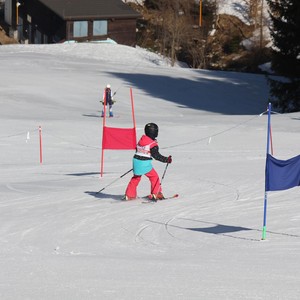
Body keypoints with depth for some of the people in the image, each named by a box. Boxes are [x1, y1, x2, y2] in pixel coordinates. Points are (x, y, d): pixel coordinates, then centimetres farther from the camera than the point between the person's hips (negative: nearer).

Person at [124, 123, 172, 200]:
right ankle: (156, 194, 4)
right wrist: (166, 160, -11)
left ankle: (129, 195, 20)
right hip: (145, 164, -7)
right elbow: (156, 155, -15)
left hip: (136, 160, 7)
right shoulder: (153, 144, -13)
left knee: (136, 178, 20)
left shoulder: (141, 140, 9)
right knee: (154, 177, 8)